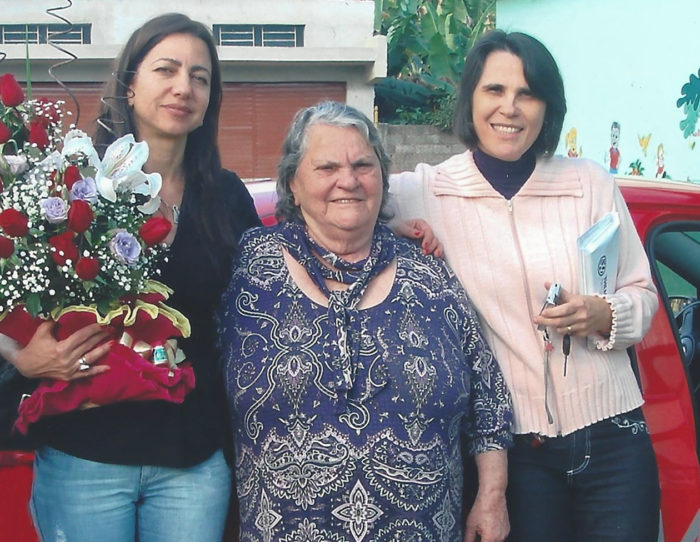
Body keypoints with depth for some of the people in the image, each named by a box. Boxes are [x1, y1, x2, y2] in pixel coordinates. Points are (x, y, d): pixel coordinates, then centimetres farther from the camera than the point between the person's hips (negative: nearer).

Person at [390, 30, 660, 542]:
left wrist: (603, 316, -14)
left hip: (612, 439, 2)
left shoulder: (591, 183, 1)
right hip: (515, 450, -1)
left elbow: (643, 296, 8)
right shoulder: (428, 193, -3)